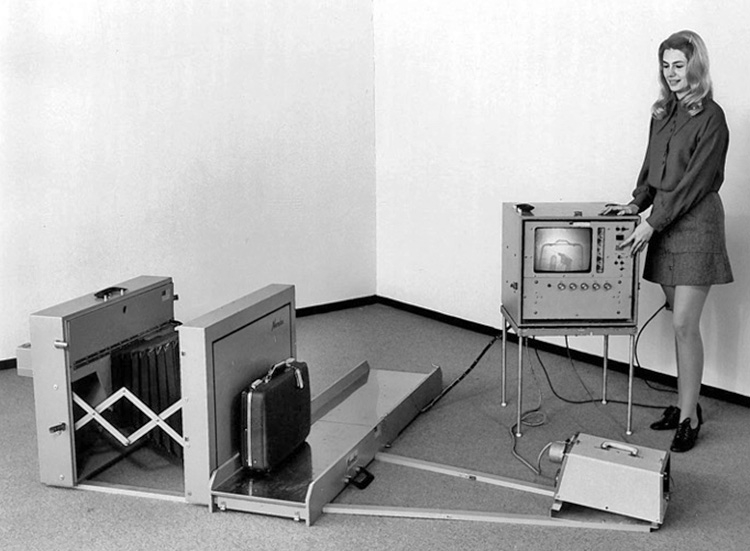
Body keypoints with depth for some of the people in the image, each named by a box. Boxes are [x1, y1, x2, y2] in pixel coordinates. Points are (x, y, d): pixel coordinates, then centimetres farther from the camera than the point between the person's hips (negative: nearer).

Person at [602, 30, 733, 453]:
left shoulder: (711, 118, -10)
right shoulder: (663, 112, 12)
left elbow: (694, 180, -15)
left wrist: (653, 223, -17)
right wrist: (637, 203, 5)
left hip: (695, 223, -7)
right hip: (664, 221, 7)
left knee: (685, 323, -9)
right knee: (681, 322, 10)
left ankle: (689, 418, -1)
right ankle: (685, 405, 17)